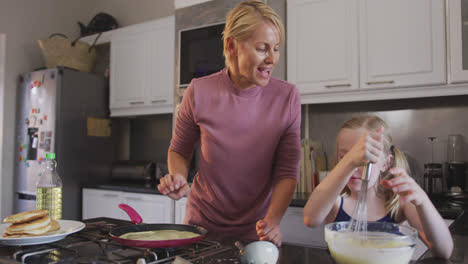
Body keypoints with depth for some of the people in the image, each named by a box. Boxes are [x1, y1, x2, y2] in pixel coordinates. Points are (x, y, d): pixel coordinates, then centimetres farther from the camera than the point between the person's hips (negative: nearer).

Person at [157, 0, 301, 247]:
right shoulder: (200, 92, -14)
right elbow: (178, 151, 1)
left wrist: (273, 221, -24)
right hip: (202, 224, 1)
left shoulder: (287, 97, -13)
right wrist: (178, 179, -18)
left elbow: (287, 171, -11)